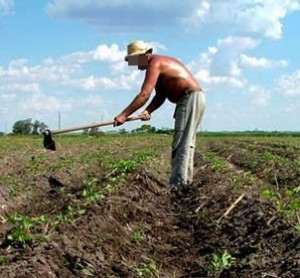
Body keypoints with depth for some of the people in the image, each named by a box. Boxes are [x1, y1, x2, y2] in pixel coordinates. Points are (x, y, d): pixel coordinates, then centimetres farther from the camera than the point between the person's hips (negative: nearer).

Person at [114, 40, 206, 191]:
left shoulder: (154, 64, -15)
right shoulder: (159, 64, 16)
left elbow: (144, 95, -24)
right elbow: (160, 96, 9)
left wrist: (123, 115, -24)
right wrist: (148, 111, -8)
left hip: (190, 98, -11)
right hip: (193, 99, 11)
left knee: (181, 144, -12)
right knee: (186, 143, 13)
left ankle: (177, 186, -13)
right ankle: (186, 181, 18)